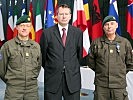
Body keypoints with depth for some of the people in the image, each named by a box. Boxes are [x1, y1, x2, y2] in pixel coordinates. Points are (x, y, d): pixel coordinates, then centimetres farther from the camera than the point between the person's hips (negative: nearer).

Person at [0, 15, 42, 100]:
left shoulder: (36, 46, 6)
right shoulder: (7, 46, -3)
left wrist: (32, 79, 13)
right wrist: (10, 81, 9)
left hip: (32, 89, 3)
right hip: (13, 89, -2)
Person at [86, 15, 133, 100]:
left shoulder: (125, 42, 2)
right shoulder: (96, 43, 0)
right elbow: (90, 62, 11)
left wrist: (120, 73, 11)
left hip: (119, 85, 0)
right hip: (101, 85, 0)